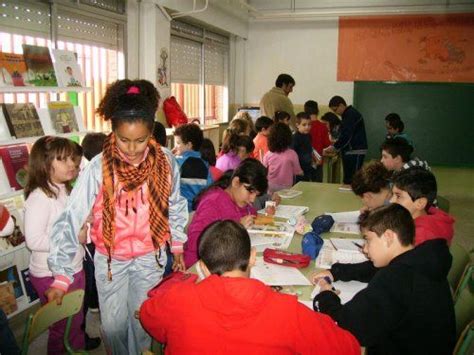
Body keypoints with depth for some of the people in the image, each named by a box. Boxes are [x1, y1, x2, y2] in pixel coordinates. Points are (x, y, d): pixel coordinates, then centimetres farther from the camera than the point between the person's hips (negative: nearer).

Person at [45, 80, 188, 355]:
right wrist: (61, 276, -25)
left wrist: (178, 247, 8)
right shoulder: (99, 167, -22)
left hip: (150, 258, 1)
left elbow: (174, 207, 2)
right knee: (114, 325, 11)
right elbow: (71, 219, -22)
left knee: (142, 322, 16)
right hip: (110, 259, -1)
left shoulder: (166, 162, -14)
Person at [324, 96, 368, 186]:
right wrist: (335, 147, 12)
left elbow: (347, 135, -20)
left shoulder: (351, 114, -13)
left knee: (353, 181, -11)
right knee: (347, 179, 9)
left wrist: (334, 147, -13)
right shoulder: (347, 114, 19)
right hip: (349, 151, 10)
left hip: (355, 152, -10)